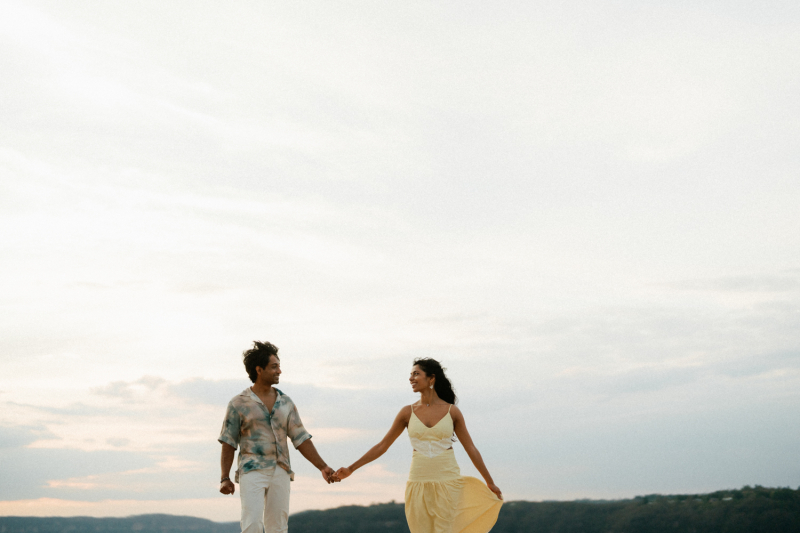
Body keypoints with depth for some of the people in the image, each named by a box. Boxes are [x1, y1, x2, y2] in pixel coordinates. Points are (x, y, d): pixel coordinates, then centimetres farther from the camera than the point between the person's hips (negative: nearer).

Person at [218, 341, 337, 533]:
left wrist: (323, 467, 2)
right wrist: (225, 478, -7)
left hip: (280, 473, 4)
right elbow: (228, 443, 1)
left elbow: (301, 439, 10)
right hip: (251, 472, -4)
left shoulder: (286, 403, 10)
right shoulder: (239, 403, 0)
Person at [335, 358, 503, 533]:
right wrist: (351, 469, 6)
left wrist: (490, 482, 9)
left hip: (447, 484, -1)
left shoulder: (452, 411, 1)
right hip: (419, 485, 2)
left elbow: (471, 449, 7)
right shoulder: (408, 412, 4)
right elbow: (382, 446, 9)